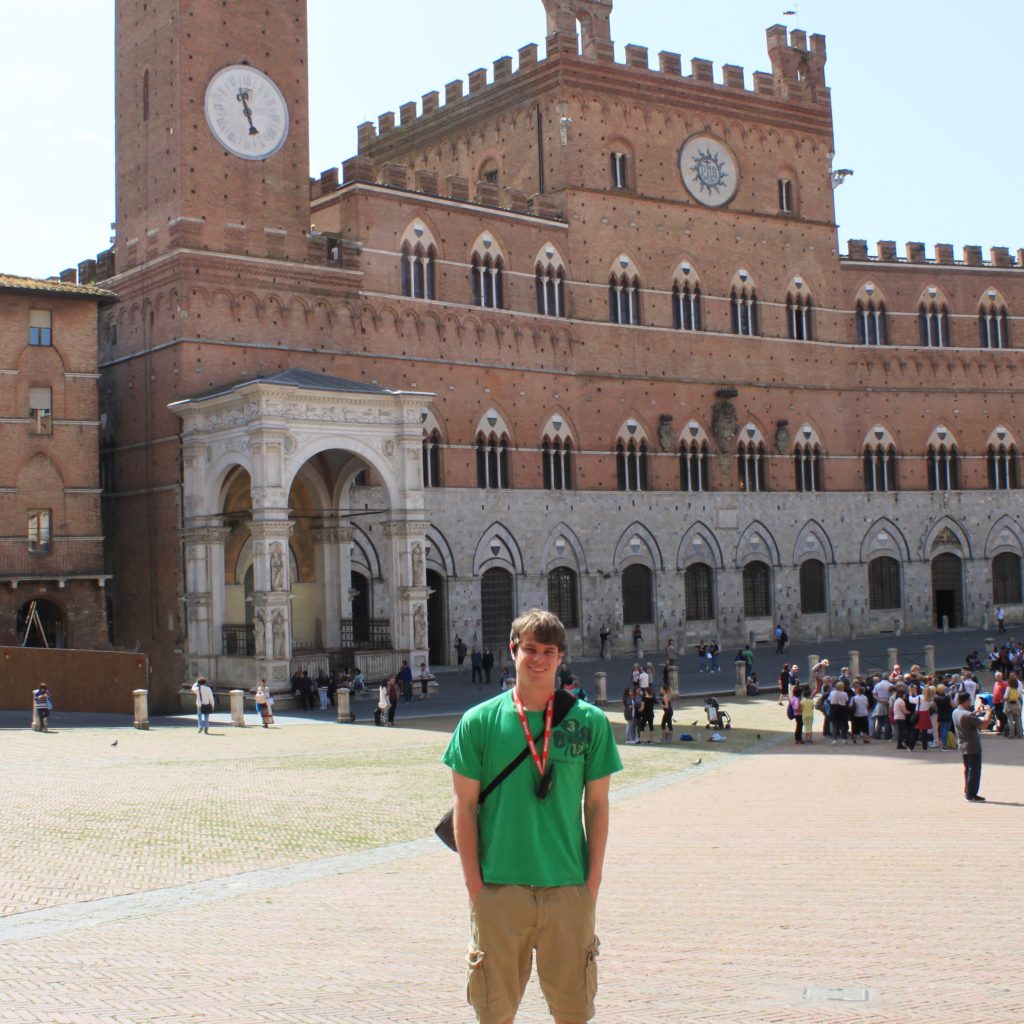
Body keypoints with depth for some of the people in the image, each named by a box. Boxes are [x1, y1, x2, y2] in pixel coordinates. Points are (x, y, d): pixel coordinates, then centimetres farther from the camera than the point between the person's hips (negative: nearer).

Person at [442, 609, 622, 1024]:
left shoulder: (590, 722, 2)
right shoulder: (479, 721, -1)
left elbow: (597, 805, 5)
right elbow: (465, 807, 1)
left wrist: (593, 881, 0)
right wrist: (475, 886, -4)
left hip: (569, 889, 1)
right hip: (499, 889, 0)